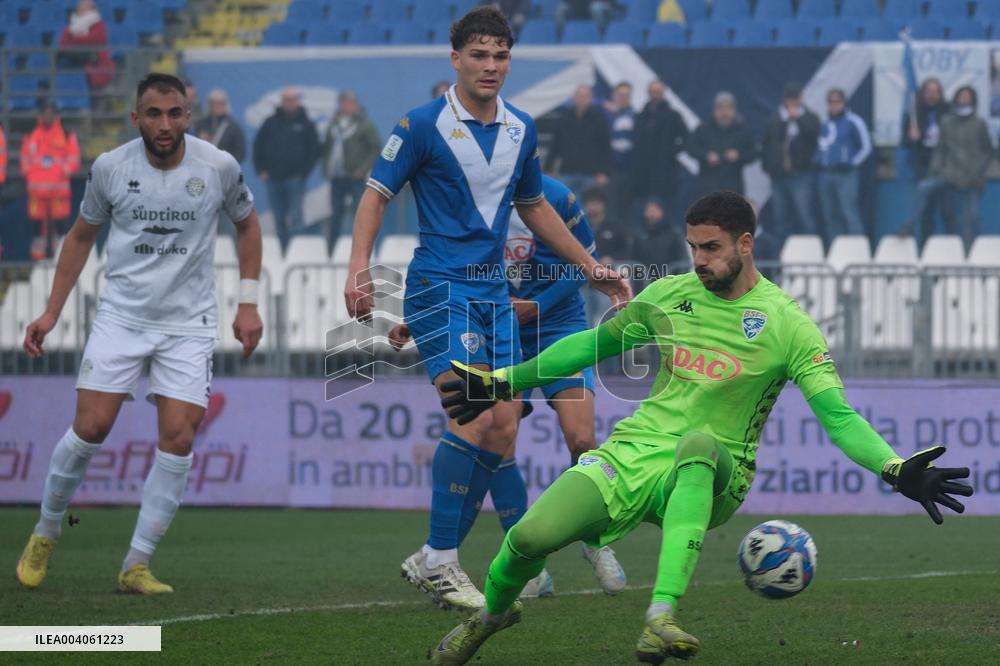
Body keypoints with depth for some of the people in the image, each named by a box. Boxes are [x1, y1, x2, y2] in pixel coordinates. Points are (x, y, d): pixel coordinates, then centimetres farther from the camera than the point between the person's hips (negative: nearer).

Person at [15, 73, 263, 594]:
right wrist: (51, 312, 8)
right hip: (120, 315, 0)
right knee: (90, 428, -9)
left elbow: (247, 224, 12)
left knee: (178, 438, -11)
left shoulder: (218, 166, -6)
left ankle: (137, 565, -2)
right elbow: (82, 236, 11)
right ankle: (45, 534, 15)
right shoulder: (110, 168, -4)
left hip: (189, 324, 0)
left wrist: (248, 303, 6)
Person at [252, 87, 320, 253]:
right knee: (279, 219, 6)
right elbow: (258, 146, 13)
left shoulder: (306, 124, 3)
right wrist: (261, 170, 4)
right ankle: (283, 250, 12)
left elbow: (314, 150, 2)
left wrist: (304, 172, -6)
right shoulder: (271, 123, 9)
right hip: (273, 178, 3)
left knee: (296, 218, -10)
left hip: (295, 178, -3)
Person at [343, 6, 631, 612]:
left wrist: (593, 268, 23)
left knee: (502, 432, 0)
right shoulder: (425, 125, -8)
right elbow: (377, 194, -5)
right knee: (475, 416, -21)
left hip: (495, 291, 7)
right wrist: (359, 266, -19)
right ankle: (440, 560, -11)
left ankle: (433, 561, 11)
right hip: (440, 288, -7)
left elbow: (535, 208, 23)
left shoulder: (521, 130, 10)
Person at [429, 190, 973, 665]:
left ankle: (661, 616, -51)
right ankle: (491, 614, 17)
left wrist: (896, 471, -29)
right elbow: (597, 343, 21)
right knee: (530, 537, -21)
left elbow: (838, 417, -12)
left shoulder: (786, 323, -6)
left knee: (699, 443, -41)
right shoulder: (668, 296, 7)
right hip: (635, 451, 3)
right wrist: (503, 383, 22)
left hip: (712, 474, -3)